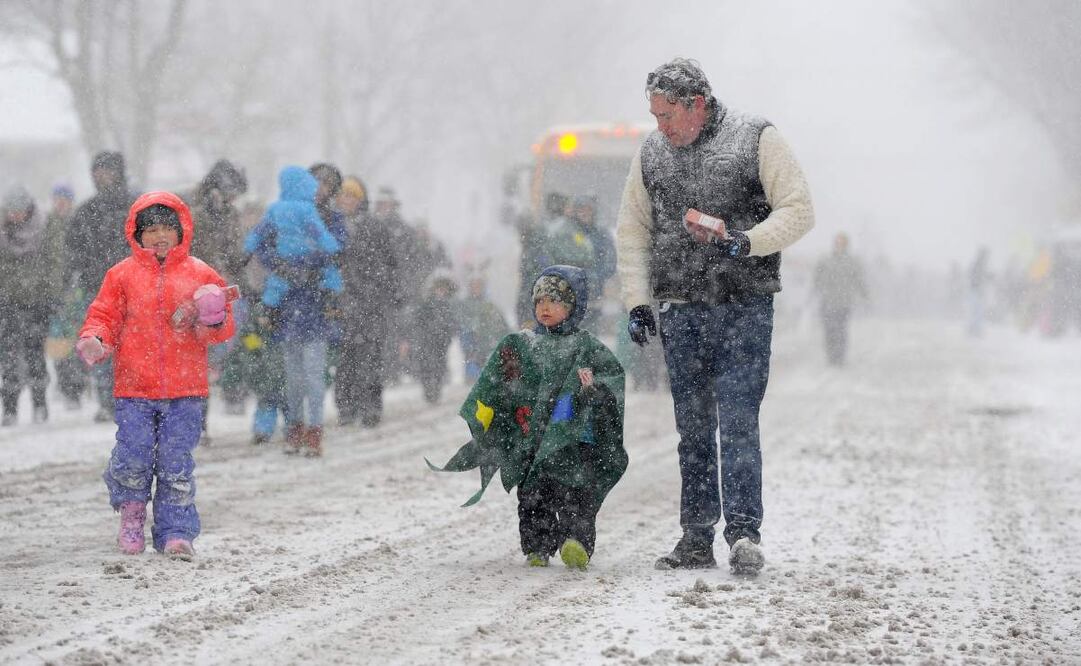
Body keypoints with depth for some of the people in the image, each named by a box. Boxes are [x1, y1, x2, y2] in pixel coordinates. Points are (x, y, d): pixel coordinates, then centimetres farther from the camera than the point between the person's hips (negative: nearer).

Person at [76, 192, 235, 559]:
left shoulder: (201, 275, 7)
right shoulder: (122, 275, 6)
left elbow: (224, 326, 9)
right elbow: (105, 315, 7)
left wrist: (213, 322, -14)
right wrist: (93, 340, -13)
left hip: (185, 390, 0)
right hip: (134, 389, 0)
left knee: (177, 465, -1)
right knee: (132, 459, -4)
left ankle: (176, 532, 8)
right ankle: (131, 515, 22)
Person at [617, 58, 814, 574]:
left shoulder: (756, 139, -1)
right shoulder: (651, 153, 11)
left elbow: (797, 211, -3)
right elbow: (632, 232, 17)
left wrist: (745, 241, -19)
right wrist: (637, 302, 7)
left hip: (744, 308, -4)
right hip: (680, 312, 4)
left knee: (738, 421, -10)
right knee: (693, 428, 6)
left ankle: (744, 533, -8)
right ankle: (696, 539, 10)